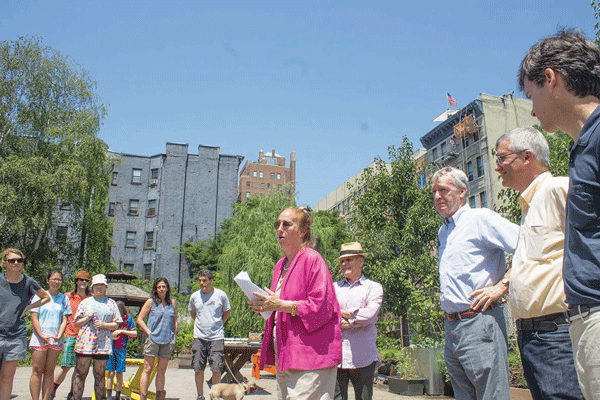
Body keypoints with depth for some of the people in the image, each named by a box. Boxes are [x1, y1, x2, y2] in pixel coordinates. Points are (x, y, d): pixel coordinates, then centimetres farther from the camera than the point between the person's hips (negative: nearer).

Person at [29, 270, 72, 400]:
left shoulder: (64, 298, 10)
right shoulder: (40, 296, 4)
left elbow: (64, 320, 8)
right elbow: (34, 318, -1)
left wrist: (59, 335, -8)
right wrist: (41, 336, -12)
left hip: (55, 340, 2)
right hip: (39, 339, -2)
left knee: (49, 371, 4)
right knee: (37, 370, -3)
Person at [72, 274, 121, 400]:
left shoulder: (111, 303, 11)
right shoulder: (85, 302, 11)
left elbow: (116, 324, 7)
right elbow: (76, 323, 9)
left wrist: (103, 324, -9)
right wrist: (87, 318, -8)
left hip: (103, 344, 0)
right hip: (85, 343, 0)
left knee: (100, 375, 6)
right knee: (80, 373, 0)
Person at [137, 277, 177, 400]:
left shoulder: (172, 302, 11)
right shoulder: (151, 302, 1)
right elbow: (140, 319, 1)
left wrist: (174, 337, 10)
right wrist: (149, 333, -7)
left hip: (167, 341, 3)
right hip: (153, 339, -3)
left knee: (161, 371, 9)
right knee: (148, 369, -1)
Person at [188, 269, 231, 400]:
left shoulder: (221, 295, -3)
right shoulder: (194, 296, 3)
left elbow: (227, 312, 12)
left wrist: (217, 324, 9)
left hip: (216, 337, -2)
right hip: (199, 337, 2)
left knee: (217, 369, -3)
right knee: (198, 369, 4)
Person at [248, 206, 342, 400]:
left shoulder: (312, 259, -9)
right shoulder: (281, 264, 16)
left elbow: (320, 306, -16)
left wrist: (280, 305, -19)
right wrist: (265, 306, 2)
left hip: (309, 353, -8)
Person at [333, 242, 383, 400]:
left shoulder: (373, 287, 7)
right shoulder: (334, 287, 14)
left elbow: (369, 315, -10)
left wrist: (340, 312, -3)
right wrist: (353, 320, -10)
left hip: (363, 357, -1)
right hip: (336, 356, 2)